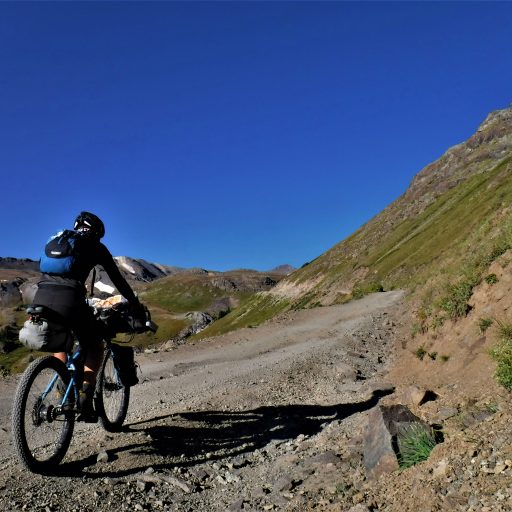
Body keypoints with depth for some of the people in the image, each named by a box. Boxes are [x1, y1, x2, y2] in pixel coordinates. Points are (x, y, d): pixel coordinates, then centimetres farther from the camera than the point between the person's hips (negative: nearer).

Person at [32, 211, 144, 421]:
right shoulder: (96, 247, 17)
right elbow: (118, 280, 17)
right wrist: (136, 306, 27)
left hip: (40, 299, 5)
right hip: (69, 300, -5)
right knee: (95, 346, 18)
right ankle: (85, 401, 3)